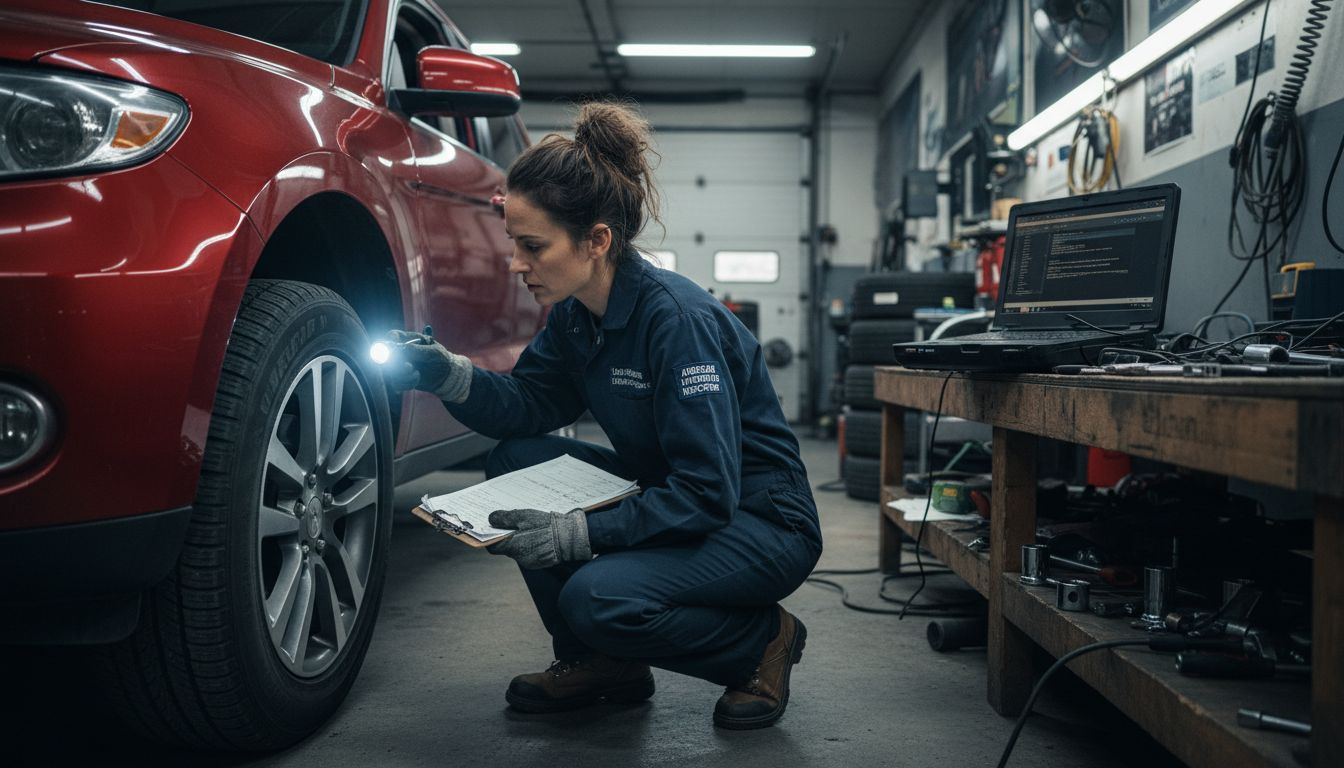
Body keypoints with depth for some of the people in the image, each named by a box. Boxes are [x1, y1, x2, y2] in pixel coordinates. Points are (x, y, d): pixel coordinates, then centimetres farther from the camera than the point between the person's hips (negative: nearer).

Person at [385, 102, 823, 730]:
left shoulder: (677, 318, -27)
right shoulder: (575, 313, -2)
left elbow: (708, 493, -29)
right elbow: (529, 404, 5)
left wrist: (579, 533, -33)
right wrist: (448, 377, -14)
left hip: (761, 523, -8)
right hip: (667, 495, 8)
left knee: (598, 595, -29)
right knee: (516, 461, -5)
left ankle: (763, 641, 0)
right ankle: (599, 662, 8)